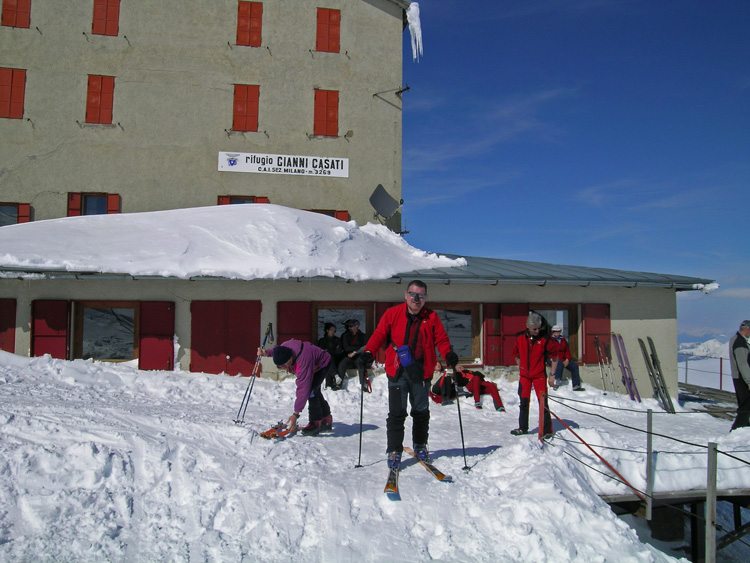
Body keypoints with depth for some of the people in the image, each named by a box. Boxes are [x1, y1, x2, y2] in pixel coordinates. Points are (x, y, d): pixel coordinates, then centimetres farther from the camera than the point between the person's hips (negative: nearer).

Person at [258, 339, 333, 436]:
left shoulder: (303, 361, -46)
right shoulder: (285, 347, -26)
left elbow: (303, 388, -44)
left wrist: (296, 414, -43)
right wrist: (267, 353, -16)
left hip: (324, 364, -9)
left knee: (310, 390, -25)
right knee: (315, 392, 17)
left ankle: (316, 423, -13)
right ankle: (326, 420, 34)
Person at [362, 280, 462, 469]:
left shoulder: (432, 317, 4)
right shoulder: (392, 314, 0)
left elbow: (441, 339, 5)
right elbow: (379, 335, -1)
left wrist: (449, 355, -13)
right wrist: (368, 352, -16)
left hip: (422, 372, 2)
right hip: (397, 371, -2)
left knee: (421, 411, 16)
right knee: (396, 412, -2)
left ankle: (420, 445, 34)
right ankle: (394, 451, 9)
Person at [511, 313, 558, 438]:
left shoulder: (545, 339, -12)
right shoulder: (520, 338, -2)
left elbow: (554, 357, -3)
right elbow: (517, 354, 14)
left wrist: (552, 375, -4)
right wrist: (520, 368, 10)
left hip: (539, 376, -3)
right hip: (524, 375, 4)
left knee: (543, 403, -7)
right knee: (524, 403, 12)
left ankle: (547, 430, 3)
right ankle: (523, 428, 25)